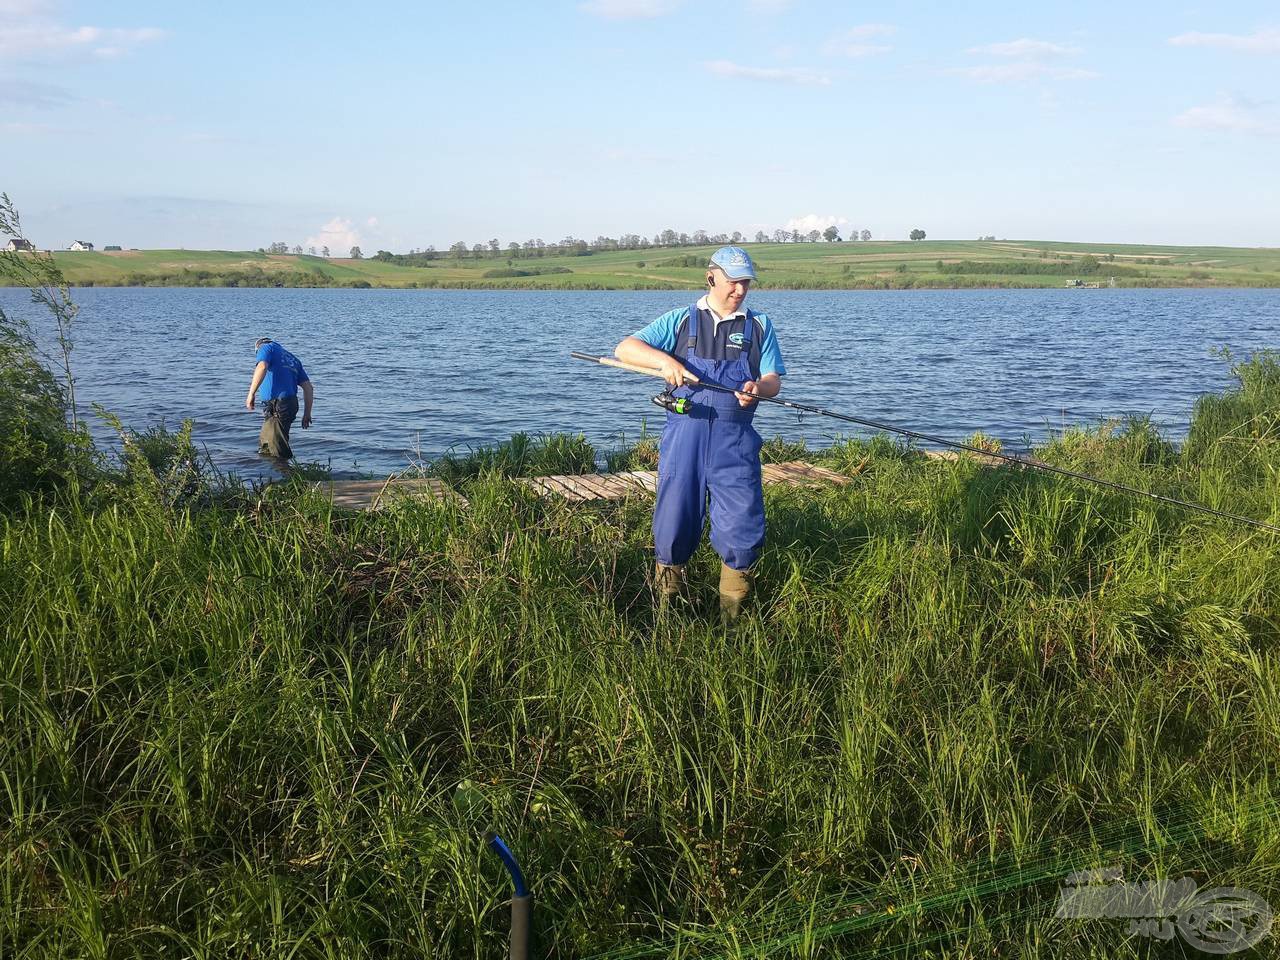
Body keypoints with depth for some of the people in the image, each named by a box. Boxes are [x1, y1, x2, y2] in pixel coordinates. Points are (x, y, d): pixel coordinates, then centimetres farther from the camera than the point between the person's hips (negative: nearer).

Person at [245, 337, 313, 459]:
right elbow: (309, 388, 20)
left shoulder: (266, 348, 6)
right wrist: (307, 414, 22)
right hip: (291, 405, 8)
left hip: (276, 406, -8)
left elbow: (262, 367, -17)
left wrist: (251, 393, -19)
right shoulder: (293, 359, 27)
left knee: (280, 452, -7)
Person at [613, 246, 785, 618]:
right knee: (675, 517, 4)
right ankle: (668, 596, 25)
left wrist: (757, 388, -15)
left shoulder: (759, 326, 14)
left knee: (742, 523, -4)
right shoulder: (680, 321, 9)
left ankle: (733, 611, 14)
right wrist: (665, 360, -17)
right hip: (684, 433, -1)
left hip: (734, 440, 1)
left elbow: (773, 380, 9)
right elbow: (625, 348, 2)